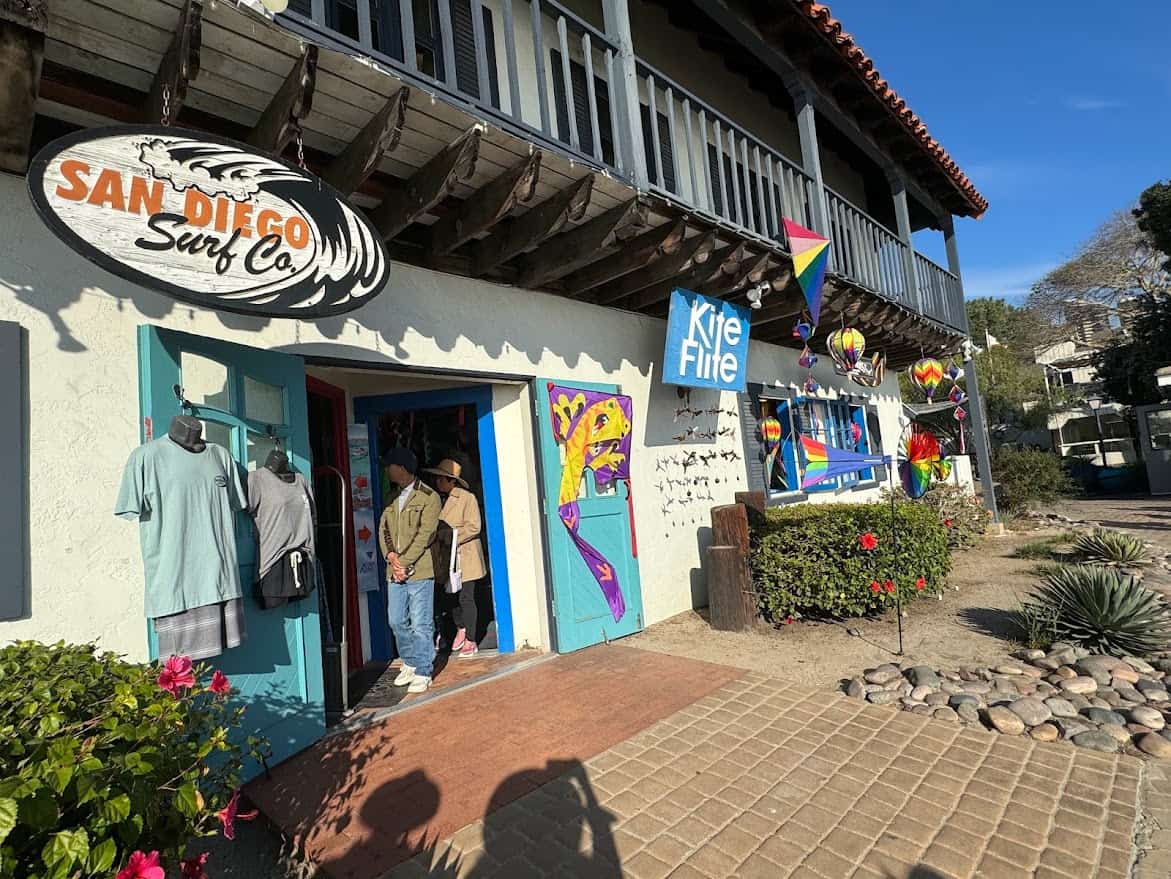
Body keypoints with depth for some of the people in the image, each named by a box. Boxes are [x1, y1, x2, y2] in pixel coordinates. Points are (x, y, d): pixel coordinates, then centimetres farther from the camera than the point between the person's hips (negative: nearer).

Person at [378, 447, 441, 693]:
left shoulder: (428, 497, -6)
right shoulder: (391, 499, 16)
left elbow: (425, 534, -12)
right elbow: (383, 529, 9)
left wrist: (404, 563, -16)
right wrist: (391, 556, -9)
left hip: (419, 571, -7)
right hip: (394, 572, 7)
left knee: (420, 625, -1)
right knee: (397, 622, 13)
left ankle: (423, 673, 10)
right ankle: (410, 664, 30)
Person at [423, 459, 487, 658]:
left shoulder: (467, 498, -8)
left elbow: (474, 526, -13)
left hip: (464, 556, -5)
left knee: (466, 598, 0)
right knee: (452, 597, 12)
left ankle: (470, 641, 10)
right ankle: (460, 629, 34)